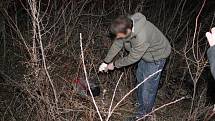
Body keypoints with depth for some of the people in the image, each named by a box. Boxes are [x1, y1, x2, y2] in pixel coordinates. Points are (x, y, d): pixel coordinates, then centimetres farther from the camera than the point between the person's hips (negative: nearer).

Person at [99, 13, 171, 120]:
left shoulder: (142, 38, -45)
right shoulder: (126, 25, -22)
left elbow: (132, 58, -30)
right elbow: (117, 44, -9)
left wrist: (114, 64, -17)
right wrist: (106, 62, -8)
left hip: (156, 56, -8)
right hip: (145, 53, 8)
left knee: (148, 85, 2)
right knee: (140, 76, 22)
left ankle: (144, 112, 24)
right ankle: (140, 103, 44)